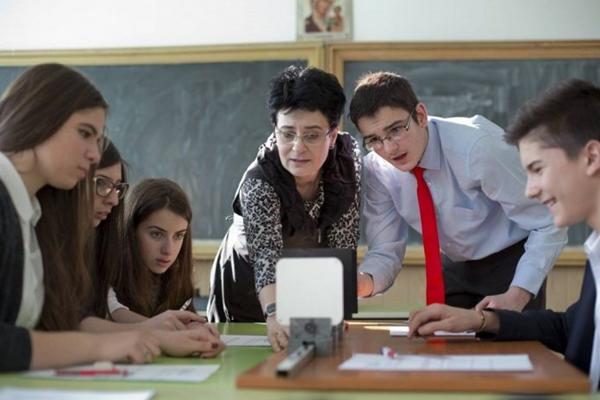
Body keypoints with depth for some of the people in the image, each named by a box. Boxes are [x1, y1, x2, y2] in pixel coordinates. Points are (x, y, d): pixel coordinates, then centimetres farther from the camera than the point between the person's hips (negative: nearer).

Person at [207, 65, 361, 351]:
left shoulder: (347, 157, -21)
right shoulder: (258, 183, -33)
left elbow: (341, 244, -20)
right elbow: (267, 255, -48)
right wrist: (274, 314, -66)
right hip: (248, 287, -3)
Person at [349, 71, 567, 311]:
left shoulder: (478, 146, -33)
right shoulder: (376, 168, -17)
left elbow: (550, 225, -28)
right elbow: (385, 250, -12)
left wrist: (516, 296, -39)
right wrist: (365, 281, -35)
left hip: (512, 263, -4)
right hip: (456, 267, 4)